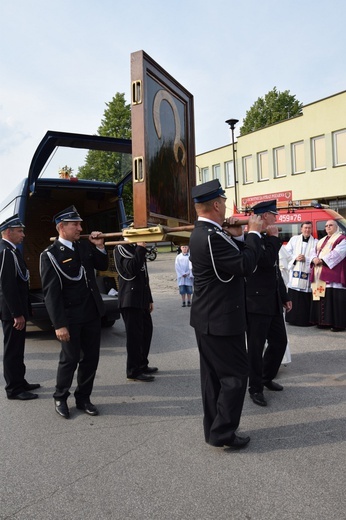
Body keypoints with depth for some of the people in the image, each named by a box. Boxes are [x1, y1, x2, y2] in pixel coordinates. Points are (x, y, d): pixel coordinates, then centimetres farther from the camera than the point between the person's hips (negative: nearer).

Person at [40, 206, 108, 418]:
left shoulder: (85, 246, 6)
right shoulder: (50, 255, -10)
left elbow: (103, 266, 19)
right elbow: (51, 293, -13)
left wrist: (100, 247, 1)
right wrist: (59, 324, -16)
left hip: (93, 313, 6)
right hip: (70, 317, -5)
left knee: (91, 357, 11)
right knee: (70, 358, 5)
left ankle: (83, 398, 28)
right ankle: (60, 398, 27)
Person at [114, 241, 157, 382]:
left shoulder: (137, 248, 18)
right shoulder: (121, 248, -9)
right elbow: (132, 269, -26)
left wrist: (149, 299, 19)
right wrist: (141, 248, -22)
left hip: (141, 299, 9)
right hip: (131, 300, -9)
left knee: (146, 331, 14)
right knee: (134, 334, -3)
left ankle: (142, 365, 28)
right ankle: (134, 371, 8)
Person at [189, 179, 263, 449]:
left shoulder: (203, 232, 9)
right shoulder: (211, 236, -24)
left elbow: (234, 261, 15)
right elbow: (246, 266, -22)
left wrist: (234, 237, 2)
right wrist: (254, 232, -11)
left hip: (208, 317, 10)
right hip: (221, 318, -10)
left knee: (214, 374, 17)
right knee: (236, 375, 2)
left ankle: (213, 428, 29)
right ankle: (222, 432, 12)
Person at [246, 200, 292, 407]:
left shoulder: (268, 238, 15)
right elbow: (266, 261, -28)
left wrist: (285, 297, 21)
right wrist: (274, 238, -16)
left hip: (273, 301, 9)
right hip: (257, 302, -9)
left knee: (280, 341, 16)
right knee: (256, 347, 2)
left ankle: (267, 377, 35)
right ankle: (255, 388, 17)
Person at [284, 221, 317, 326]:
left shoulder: (315, 242, 7)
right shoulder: (294, 239, 11)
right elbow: (287, 252, 6)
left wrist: (306, 259, -15)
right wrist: (295, 258, -9)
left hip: (307, 273, -1)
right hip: (294, 272, 1)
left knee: (305, 299, -2)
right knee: (293, 297, 2)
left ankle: (305, 320, 7)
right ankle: (292, 319, 11)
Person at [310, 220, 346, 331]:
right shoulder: (321, 241, 25)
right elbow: (314, 252, 18)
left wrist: (322, 260, -17)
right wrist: (315, 259, -6)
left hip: (333, 277, -7)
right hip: (320, 276, 7)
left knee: (334, 299, -10)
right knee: (321, 299, 6)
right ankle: (323, 321, 13)